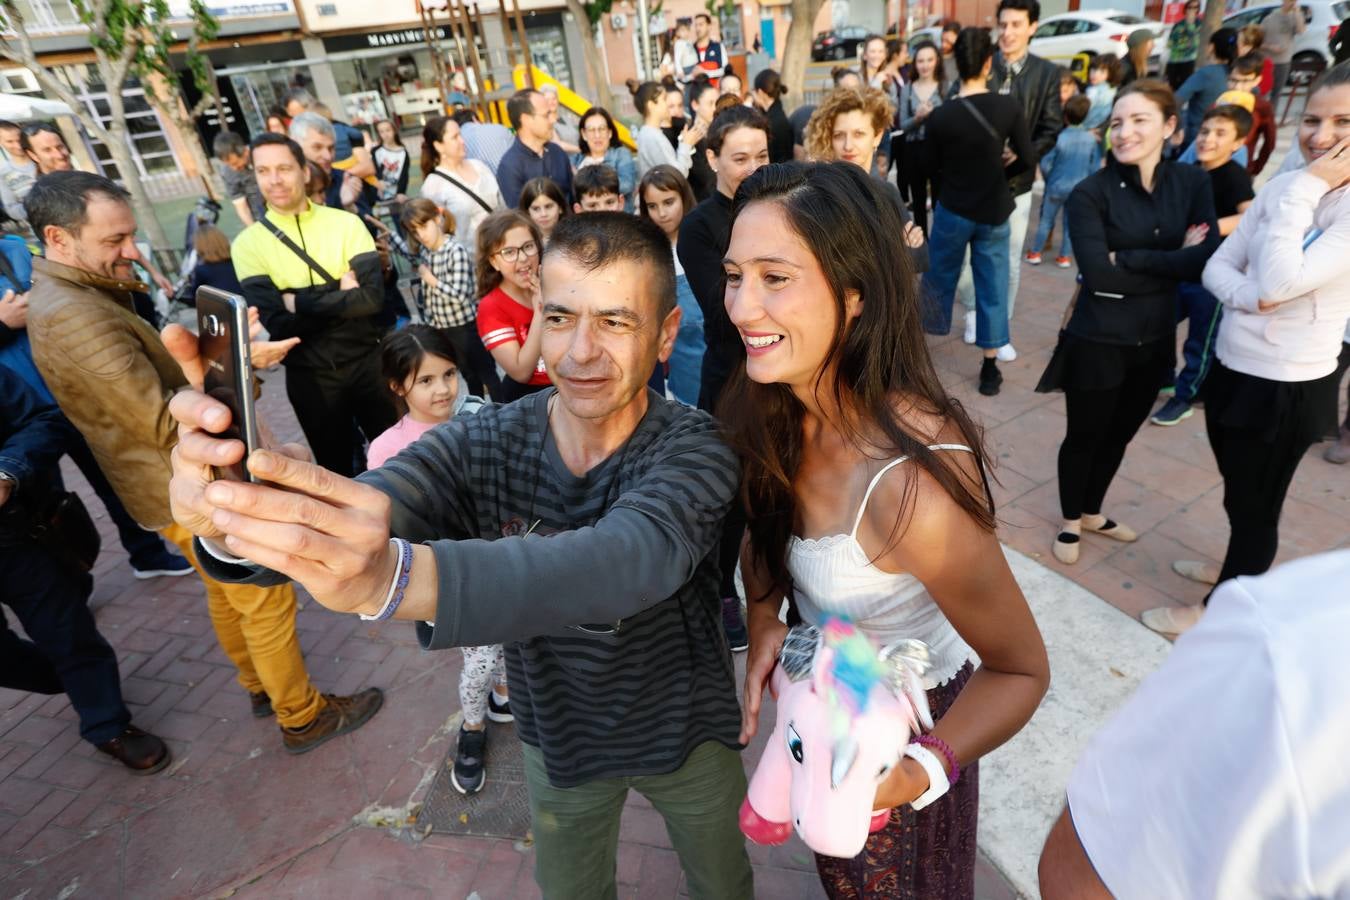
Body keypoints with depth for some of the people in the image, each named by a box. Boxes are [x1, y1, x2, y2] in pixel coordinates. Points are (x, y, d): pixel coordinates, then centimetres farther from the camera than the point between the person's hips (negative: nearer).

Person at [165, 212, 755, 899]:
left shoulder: (693, 451, -29)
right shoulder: (482, 445, -19)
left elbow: (637, 558, -49)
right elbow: (341, 522, -31)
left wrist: (396, 576, -62)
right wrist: (233, 521, -54)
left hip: (686, 734, -1)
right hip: (560, 737, 2)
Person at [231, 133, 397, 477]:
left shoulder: (345, 222, -5)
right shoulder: (248, 243, -5)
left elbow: (373, 297, -17)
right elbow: (279, 326, -14)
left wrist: (301, 301, -18)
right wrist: (341, 295, -17)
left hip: (368, 360, 0)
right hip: (309, 375, 0)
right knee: (336, 465, 17)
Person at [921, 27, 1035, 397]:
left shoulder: (940, 116, -14)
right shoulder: (1010, 107, -12)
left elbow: (930, 167, -3)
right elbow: (1028, 159, -7)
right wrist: (1000, 164, 13)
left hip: (953, 211, -1)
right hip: (995, 211, 1)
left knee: (938, 277, 17)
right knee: (993, 287, 9)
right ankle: (990, 368, 14)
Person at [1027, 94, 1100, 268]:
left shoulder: (1060, 138, -16)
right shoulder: (1093, 139, -8)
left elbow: (1045, 164, -9)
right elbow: (1095, 167, -4)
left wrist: (1050, 178, 11)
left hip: (1057, 186, -2)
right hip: (1079, 189, 2)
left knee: (1046, 220, 11)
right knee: (1071, 223, 13)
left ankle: (1035, 253, 16)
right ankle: (1065, 256, 19)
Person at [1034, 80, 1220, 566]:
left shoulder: (1193, 182, 0)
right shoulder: (1090, 192, -13)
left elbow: (1206, 258, -11)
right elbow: (1098, 274, -21)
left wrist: (1130, 259, -20)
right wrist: (1172, 259, -14)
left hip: (1154, 339, 5)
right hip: (1097, 341, -4)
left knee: (1119, 435, 19)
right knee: (1084, 436, 9)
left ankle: (1092, 512, 41)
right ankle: (1070, 521, 32)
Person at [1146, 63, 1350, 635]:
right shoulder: (1284, 187, 2)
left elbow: (1279, 281, -28)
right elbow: (1218, 265, 2)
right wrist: (1245, 295, -19)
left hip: (1288, 389, -6)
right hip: (1233, 368, 7)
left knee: (1255, 503, 12)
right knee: (1239, 494, 25)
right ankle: (1239, 570, 50)